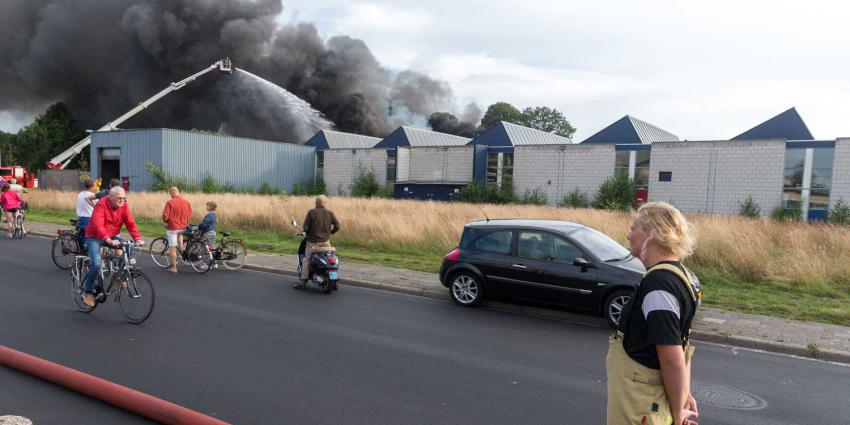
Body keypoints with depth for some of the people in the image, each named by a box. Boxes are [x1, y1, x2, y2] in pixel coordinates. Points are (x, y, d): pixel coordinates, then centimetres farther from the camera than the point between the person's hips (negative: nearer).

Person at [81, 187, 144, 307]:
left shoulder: (124, 206, -8)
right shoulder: (101, 205, -23)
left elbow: (130, 223, -15)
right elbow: (98, 225, -34)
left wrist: (138, 238, -31)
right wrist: (108, 240, -48)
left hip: (112, 236, 5)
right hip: (94, 237, -5)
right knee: (96, 264, -20)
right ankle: (87, 291, 2)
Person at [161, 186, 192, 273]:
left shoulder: (170, 202, -14)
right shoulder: (186, 202, -2)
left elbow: (165, 216, -14)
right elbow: (190, 214, 5)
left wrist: (165, 222, 7)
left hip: (172, 227, -4)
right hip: (183, 227, 4)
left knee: (173, 248, 4)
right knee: (180, 233, 41)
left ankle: (174, 268, 8)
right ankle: (181, 246, 24)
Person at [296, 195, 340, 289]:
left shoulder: (311, 212, -7)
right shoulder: (330, 213, 0)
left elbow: (306, 227, -11)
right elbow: (337, 226, -3)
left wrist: (307, 232, 10)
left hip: (313, 242, -2)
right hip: (326, 241, 2)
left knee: (306, 260, 8)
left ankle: (303, 282, 5)